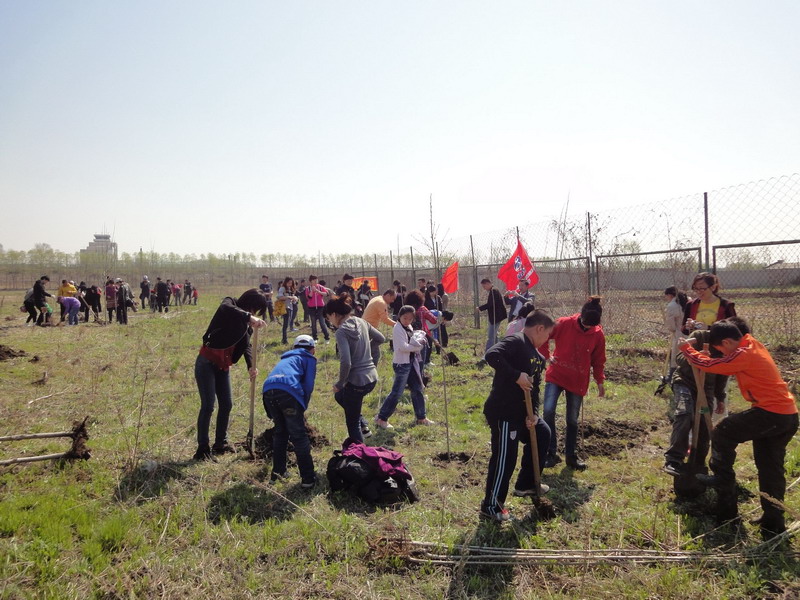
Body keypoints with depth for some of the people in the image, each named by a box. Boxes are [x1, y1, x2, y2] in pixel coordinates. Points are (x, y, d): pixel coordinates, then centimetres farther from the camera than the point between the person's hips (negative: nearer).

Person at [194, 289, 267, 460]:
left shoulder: (245, 323, 10)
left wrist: (251, 365, -16)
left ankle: (221, 443, 25)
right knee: (208, 405, -9)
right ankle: (202, 448, 1)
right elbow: (225, 308, -36)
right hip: (207, 363, -8)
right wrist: (248, 317, -48)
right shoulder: (229, 304, -10)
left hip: (223, 365, 8)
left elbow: (246, 345, 0)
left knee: (226, 404, 11)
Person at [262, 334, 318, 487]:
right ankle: (307, 478, 5)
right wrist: (303, 408, 16)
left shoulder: (286, 358, 38)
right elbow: (308, 385, 6)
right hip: (288, 391, -6)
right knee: (299, 436, 3)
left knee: (280, 431, 25)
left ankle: (277, 472, 31)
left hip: (268, 390, 6)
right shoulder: (309, 358, 20)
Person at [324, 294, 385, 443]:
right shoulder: (361, 322, 3)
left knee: (352, 424, 11)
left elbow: (346, 363, -26)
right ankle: (364, 426, 30)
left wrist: (339, 383, -11)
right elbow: (380, 338, 16)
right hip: (372, 377, 8)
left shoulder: (341, 332, -19)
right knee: (339, 396, 35)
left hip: (357, 381, -8)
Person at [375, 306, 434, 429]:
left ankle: (421, 418, 27)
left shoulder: (409, 327, 12)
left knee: (418, 389, 14)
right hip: (401, 364, -9)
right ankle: (381, 418, 1)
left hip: (411, 362, 9)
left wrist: (420, 341, -3)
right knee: (397, 392, -8)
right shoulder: (398, 328, -14)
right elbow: (403, 347, -22)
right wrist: (417, 346, -12)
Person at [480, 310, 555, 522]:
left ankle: (526, 484, 38)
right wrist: (517, 375, -29)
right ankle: (491, 506, 14)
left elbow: (535, 389, 12)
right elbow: (491, 355, -34)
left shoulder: (538, 357, 13)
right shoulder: (516, 341, -17)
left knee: (542, 434, 24)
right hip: (502, 412, -10)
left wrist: (533, 414, -2)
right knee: (505, 458, -3)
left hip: (521, 411, 10)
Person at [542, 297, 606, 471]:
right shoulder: (564, 324, -12)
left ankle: (571, 456, 25)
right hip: (556, 376, -2)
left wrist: (600, 381, 3)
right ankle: (551, 453, -1)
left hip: (578, 381, 2)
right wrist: (547, 355, -3)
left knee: (572, 420, 9)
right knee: (548, 411, -15)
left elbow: (598, 361, 6)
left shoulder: (598, 335, -4)